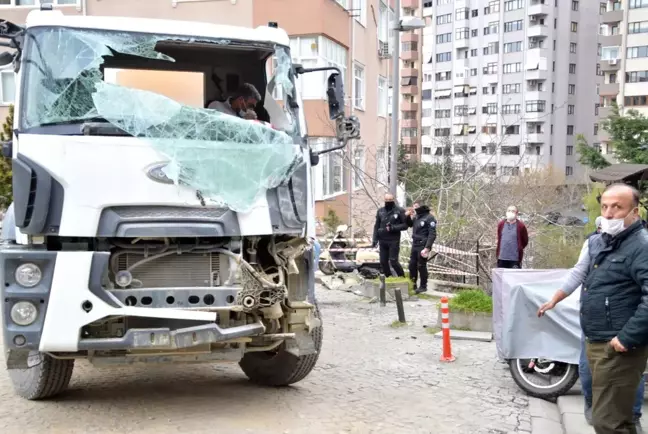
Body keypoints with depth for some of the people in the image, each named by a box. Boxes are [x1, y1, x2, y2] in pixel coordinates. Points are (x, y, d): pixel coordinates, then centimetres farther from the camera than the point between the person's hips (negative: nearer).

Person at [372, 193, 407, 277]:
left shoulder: (400, 211, -3)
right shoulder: (380, 211, 9)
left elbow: (405, 225, -4)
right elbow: (377, 226, 11)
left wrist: (393, 228, -16)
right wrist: (375, 239, 4)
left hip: (394, 241, -4)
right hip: (382, 241, 4)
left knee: (393, 261, -7)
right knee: (383, 262, 7)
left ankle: (402, 277, 13)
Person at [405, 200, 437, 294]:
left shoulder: (429, 218, -12)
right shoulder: (416, 217, 11)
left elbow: (432, 234, -17)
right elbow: (409, 224, 28)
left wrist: (427, 247, -23)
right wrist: (408, 216, 7)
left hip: (423, 246, -8)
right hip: (415, 245, 8)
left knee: (421, 266, -1)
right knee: (412, 265, 12)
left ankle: (423, 286, 12)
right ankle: (412, 284, 24)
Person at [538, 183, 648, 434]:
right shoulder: (598, 241, 11)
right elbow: (579, 273, 25)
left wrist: (627, 338, -24)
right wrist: (554, 300, 31)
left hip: (618, 349, -9)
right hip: (595, 341, 9)